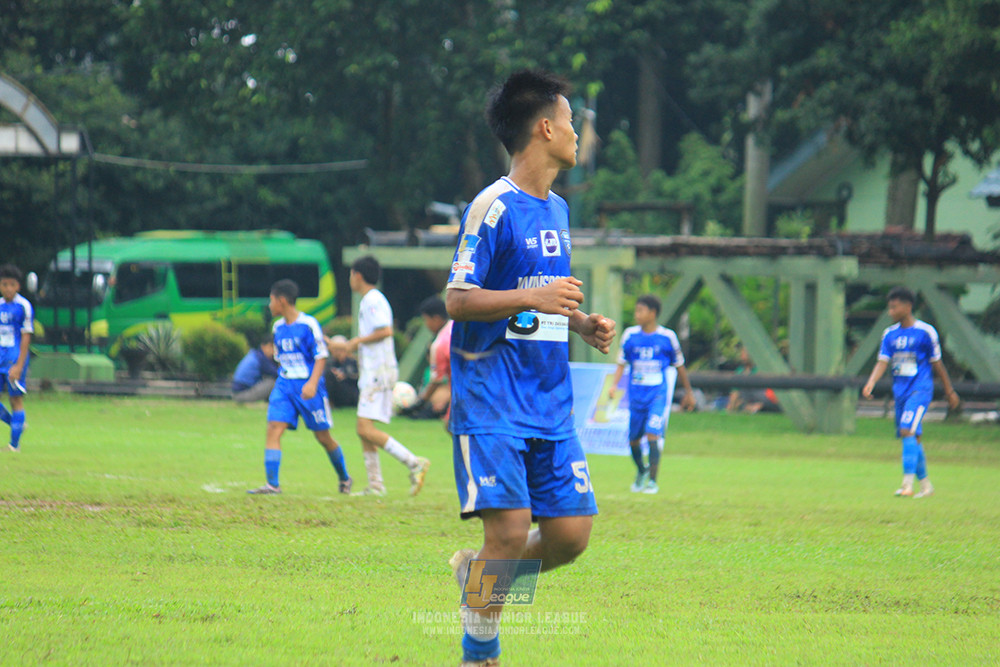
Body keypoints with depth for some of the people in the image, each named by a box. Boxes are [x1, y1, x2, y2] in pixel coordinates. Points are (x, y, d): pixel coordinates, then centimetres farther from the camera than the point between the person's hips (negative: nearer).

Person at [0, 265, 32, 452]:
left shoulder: (23, 306, -8)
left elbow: (26, 337, -11)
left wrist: (19, 365, -16)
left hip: (15, 358, -6)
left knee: (16, 399, -2)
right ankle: (16, 423, 23)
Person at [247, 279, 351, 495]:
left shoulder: (308, 324, -10)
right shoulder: (278, 328, 10)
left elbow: (321, 356, -11)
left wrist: (312, 383, -23)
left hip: (307, 387, -5)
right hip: (284, 385, 5)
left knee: (323, 436, 5)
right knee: (273, 429, -13)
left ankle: (344, 478, 26)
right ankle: (272, 484, -18)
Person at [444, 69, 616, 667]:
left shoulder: (557, 210, 17)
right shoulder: (494, 207, -8)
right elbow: (458, 300, -12)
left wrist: (583, 324, 10)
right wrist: (531, 297, -24)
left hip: (551, 406, 7)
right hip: (493, 403, -7)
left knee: (572, 533, 0)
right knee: (510, 529, -14)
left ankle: (478, 572, 25)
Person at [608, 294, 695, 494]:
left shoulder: (667, 337, -3)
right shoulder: (630, 335, 2)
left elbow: (679, 366, 9)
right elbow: (621, 364, 6)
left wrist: (688, 392, 16)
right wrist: (614, 385, -11)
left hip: (657, 395, -3)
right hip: (636, 394, 3)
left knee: (652, 435, -18)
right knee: (633, 440, 9)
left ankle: (652, 480, -9)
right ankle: (641, 471, 38)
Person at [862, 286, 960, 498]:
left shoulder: (926, 332, -5)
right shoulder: (890, 334, 9)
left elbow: (937, 364, 2)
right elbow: (882, 362, 2)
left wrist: (950, 392, 10)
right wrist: (871, 383, -17)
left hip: (920, 390, -6)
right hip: (900, 391, 6)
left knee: (908, 431, -21)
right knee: (913, 439, 10)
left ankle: (908, 483, -25)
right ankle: (925, 484, 21)